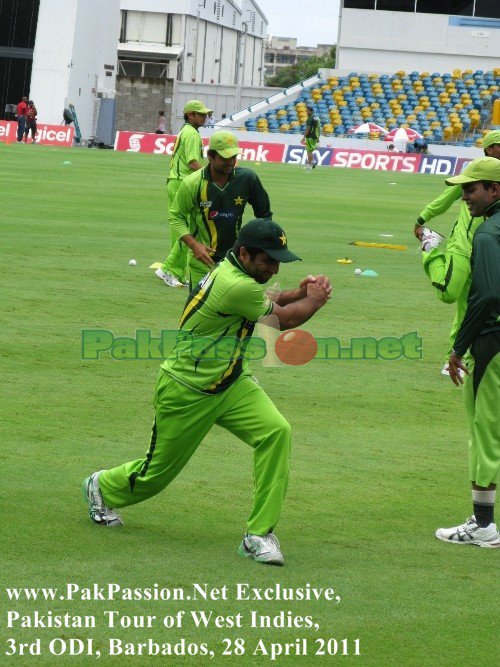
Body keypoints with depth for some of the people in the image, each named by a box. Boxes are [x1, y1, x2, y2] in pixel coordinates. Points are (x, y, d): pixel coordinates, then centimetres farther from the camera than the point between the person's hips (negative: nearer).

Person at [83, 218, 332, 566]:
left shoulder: (231, 271, 0)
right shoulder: (236, 286, -29)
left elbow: (266, 304, 15)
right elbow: (284, 319, -17)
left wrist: (300, 293, -2)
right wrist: (315, 300, 1)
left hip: (231, 385, 8)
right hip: (186, 393, -8)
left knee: (276, 432, -17)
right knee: (158, 472, 11)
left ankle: (259, 535, -11)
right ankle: (102, 488, 45)